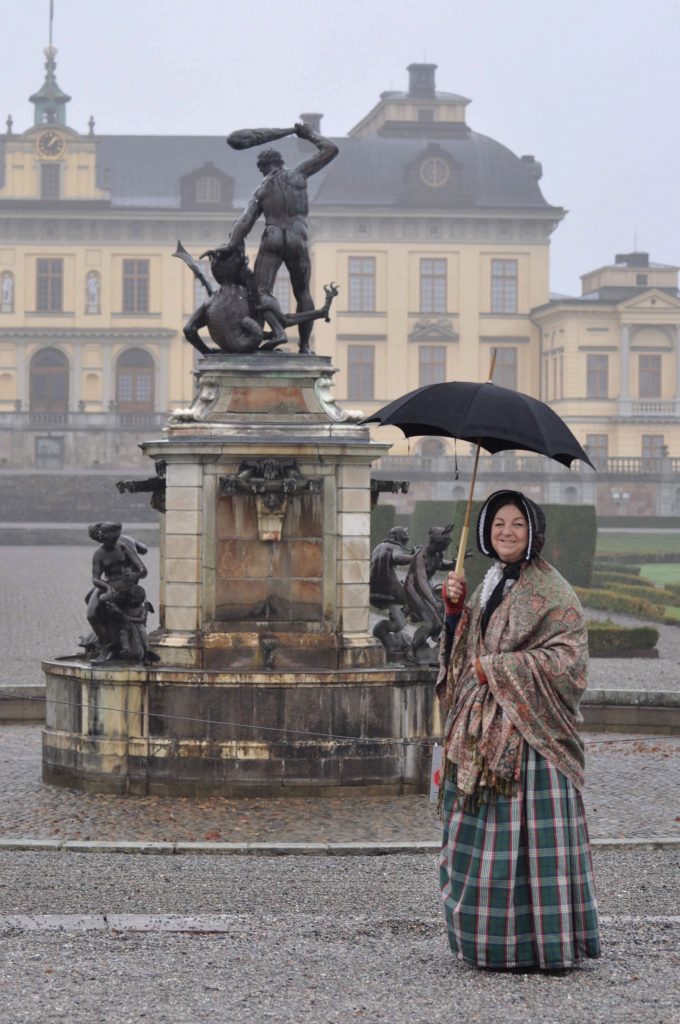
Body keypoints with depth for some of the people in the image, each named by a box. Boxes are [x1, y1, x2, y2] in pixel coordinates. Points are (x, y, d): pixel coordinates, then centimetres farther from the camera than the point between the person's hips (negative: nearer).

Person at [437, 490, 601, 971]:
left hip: (529, 730, -8)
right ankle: (490, 938, 15)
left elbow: (570, 656, -15)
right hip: (485, 731, 8)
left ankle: (549, 943, -1)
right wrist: (458, 607, 6)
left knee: (533, 835, -8)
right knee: (482, 835, 7)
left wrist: (498, 669, -14)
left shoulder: (551, 590, -7)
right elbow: (469, 648, 23)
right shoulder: (490, 584, 17)